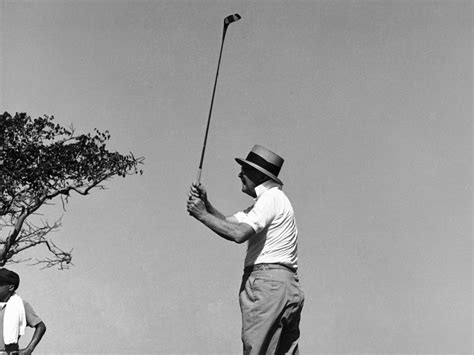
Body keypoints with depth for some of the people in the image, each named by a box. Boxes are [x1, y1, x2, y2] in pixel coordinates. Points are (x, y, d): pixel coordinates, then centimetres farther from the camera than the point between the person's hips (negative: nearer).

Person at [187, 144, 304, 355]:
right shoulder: (263, 202, 24)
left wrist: (202, 215, -11)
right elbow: (227, 224, 20)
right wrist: (206, 204, 4)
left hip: (268, 283, -10)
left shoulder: (271, 198, -8)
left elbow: (238, 234, -20)